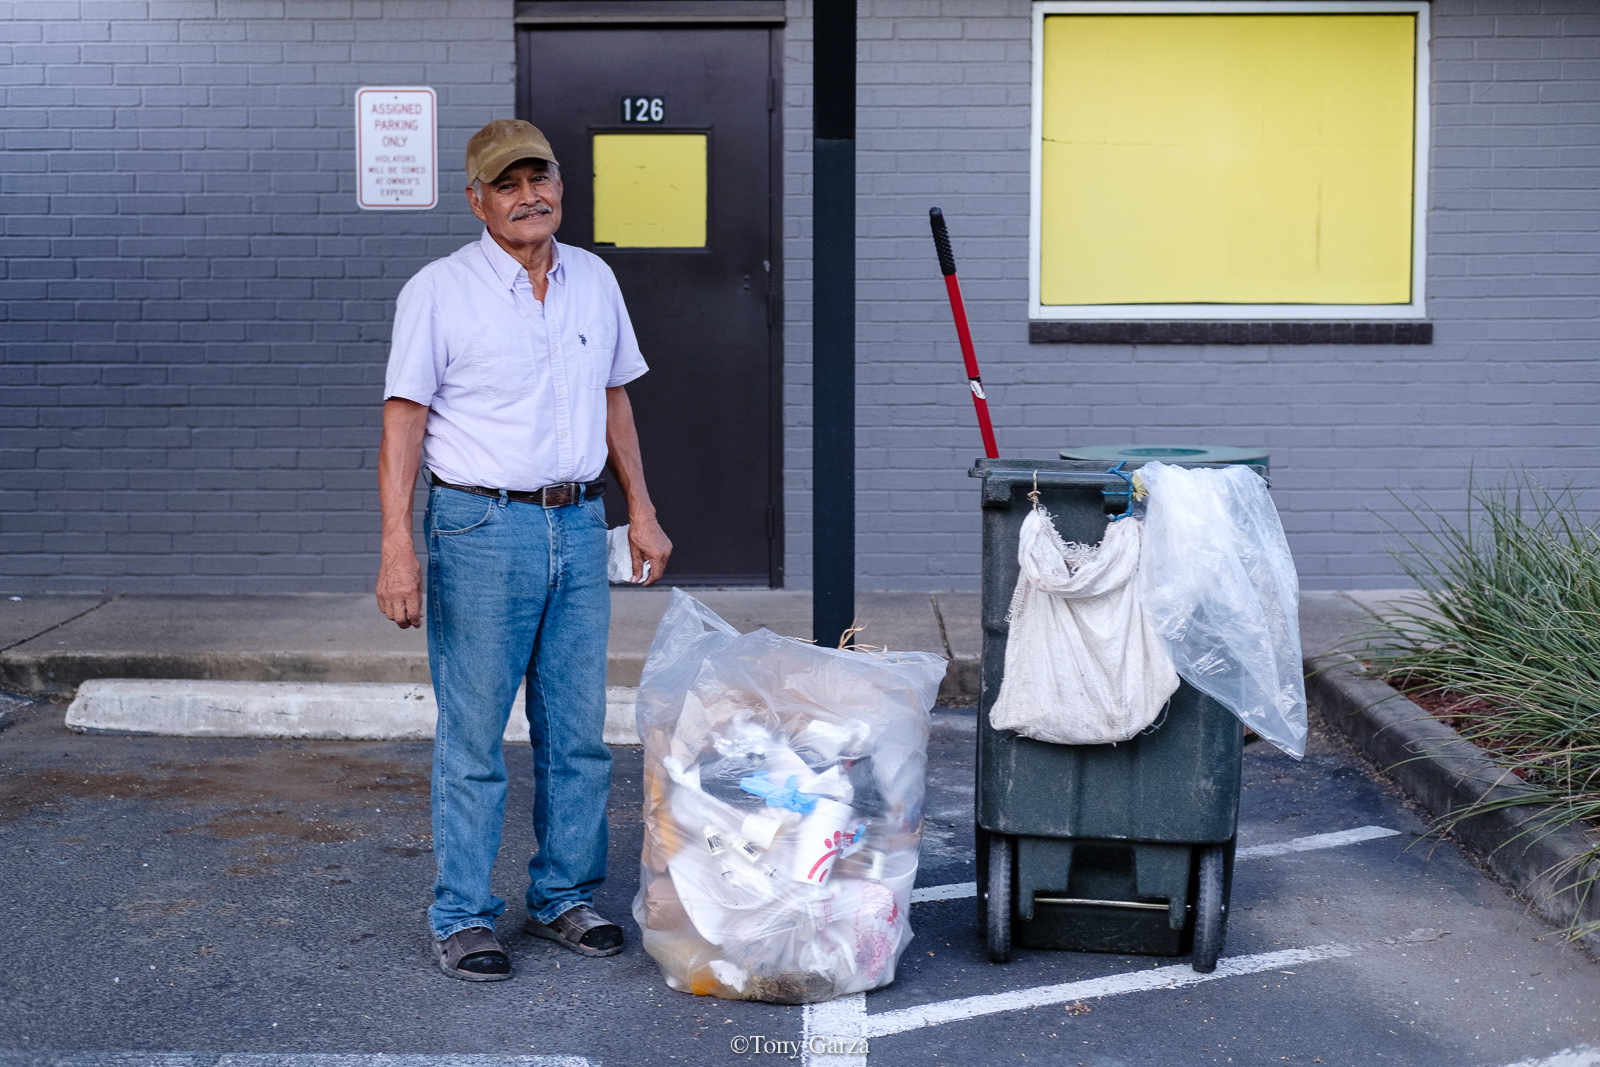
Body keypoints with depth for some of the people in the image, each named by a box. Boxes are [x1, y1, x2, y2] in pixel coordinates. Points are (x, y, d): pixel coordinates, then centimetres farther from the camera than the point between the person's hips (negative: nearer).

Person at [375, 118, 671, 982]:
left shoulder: (594, 281, 11)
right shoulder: (439, 291, -5)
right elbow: (403, 420, -7)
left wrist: (641, 511, 15)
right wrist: (398, 546, -15)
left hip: (579, 526, 5)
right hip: (481, 529, -5)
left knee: (577, 730, 9)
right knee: (472, 736, -1)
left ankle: (565, 896, 23)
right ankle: (461, 917, 9)